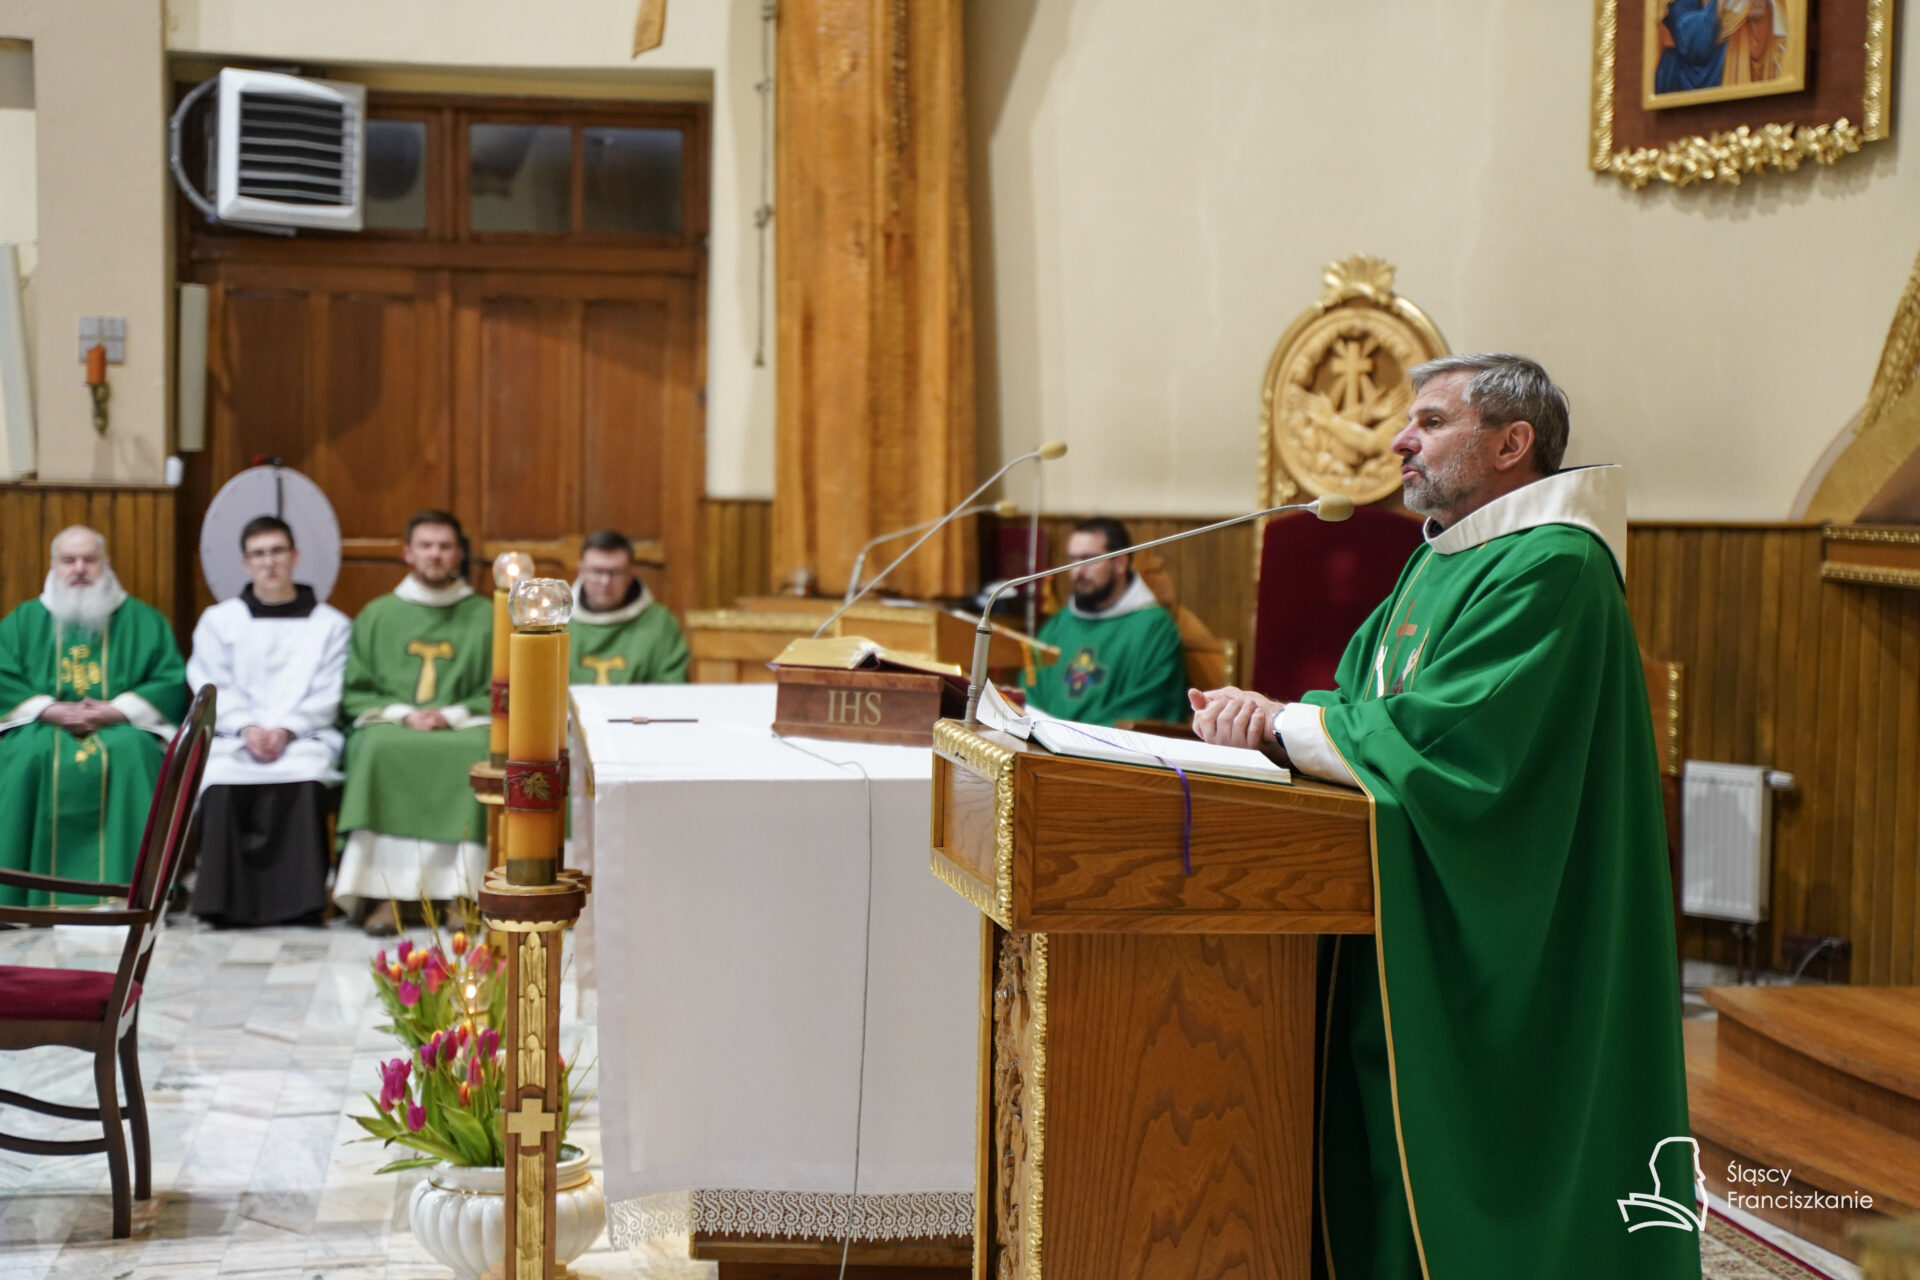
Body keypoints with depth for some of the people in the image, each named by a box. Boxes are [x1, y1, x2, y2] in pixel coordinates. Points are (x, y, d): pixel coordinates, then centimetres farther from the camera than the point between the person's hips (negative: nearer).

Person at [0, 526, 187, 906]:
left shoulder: (143, 621, 15)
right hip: (42, 727, 1)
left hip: (119, 728, -1)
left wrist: (118, 710, -13)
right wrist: (50, 710, -13)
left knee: (130, 752, -36)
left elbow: (171, 682, 3)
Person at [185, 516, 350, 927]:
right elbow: (212, 688, 8)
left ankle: (300, 899, -34)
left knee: (306, 776, -37)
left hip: (303, 737, -1)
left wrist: (285, 730, -12)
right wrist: (247, 727, -11)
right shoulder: (218, 620, 21)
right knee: (222, 782, -35)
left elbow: (328, 696, 6)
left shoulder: (331, 625, 18)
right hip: (232, 737, 1)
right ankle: (224, 899, -32)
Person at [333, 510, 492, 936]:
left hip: (463, 726, 0)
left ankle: (462, 888, -34)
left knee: (482, 751, -35)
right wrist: (403, 713, -7)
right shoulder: (377, 615, 18)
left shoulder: (485, 617, 16)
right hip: (390, 722, 1)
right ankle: (385, 890, -38)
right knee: (379, 749, -35)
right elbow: (355, 692, 11)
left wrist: (452, 714, -9)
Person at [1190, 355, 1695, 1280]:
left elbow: (1446, 742, -25)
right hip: (1405, 944, 9)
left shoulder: (1551, 572, -16)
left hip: (1490, 959, -9)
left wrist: (1284, 726, -13)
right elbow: (1363, 703, 13)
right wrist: (1266, 715, -8)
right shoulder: (1440, 559, 15)